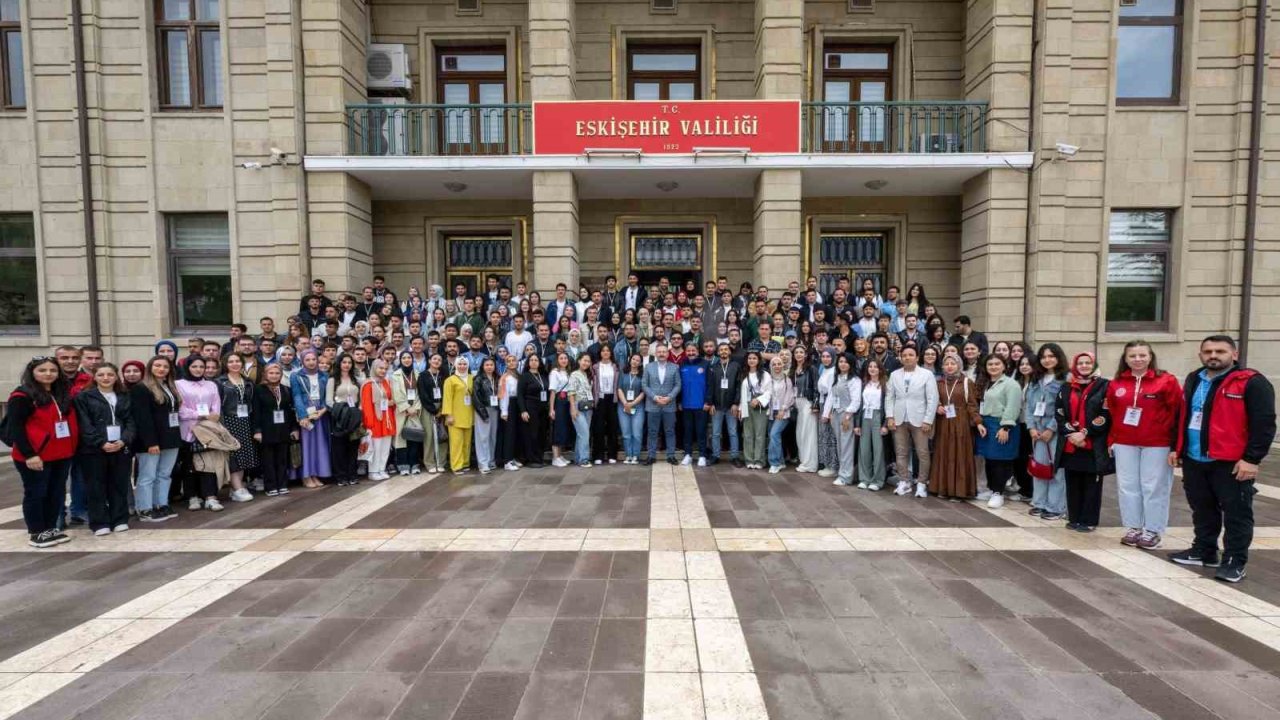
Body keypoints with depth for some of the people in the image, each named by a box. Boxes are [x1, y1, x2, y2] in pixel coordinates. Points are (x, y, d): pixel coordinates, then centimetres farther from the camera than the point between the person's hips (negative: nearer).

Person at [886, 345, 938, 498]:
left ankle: (921, 484, 12)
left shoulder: (927, 374, -1)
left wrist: (928, 421, -11)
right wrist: (890, 417, -2)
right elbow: (889, 397, 8)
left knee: (923, 454, 1)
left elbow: (932, 399, -5)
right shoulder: (894, 375, 9)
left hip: (919, 420, -3)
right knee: (901, 453, 7)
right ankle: (904, 482, 16)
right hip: (899, 420, 3)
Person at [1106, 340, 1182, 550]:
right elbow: (1111, 415, 11)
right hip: (1125, 444, 3)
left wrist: (1175, 446, -9)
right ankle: (1133, 529, 18)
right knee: (1127, 487, 7)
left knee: (1154, 488, 3)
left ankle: (1153, 532, 15)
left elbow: (1177, 414, -6)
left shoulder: (1167, 381, -4)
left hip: (1157, 445, -3)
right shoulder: (1116, 384, 6)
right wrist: (1111, 441, 8)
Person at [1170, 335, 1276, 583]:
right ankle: (1204, 551, 29)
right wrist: (1177, 448, 16)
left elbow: (1264, 424, -13)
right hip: (1194, 460, 7)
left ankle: (1235, 561, 13)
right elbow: (1183, 417, 19)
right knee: (1202, 510, 17)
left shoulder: (1252, 383, -9)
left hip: (1232, 463, -6)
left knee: (1236, 514, 4)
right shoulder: (1193, 380, 12)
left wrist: (1252, 459, -18)